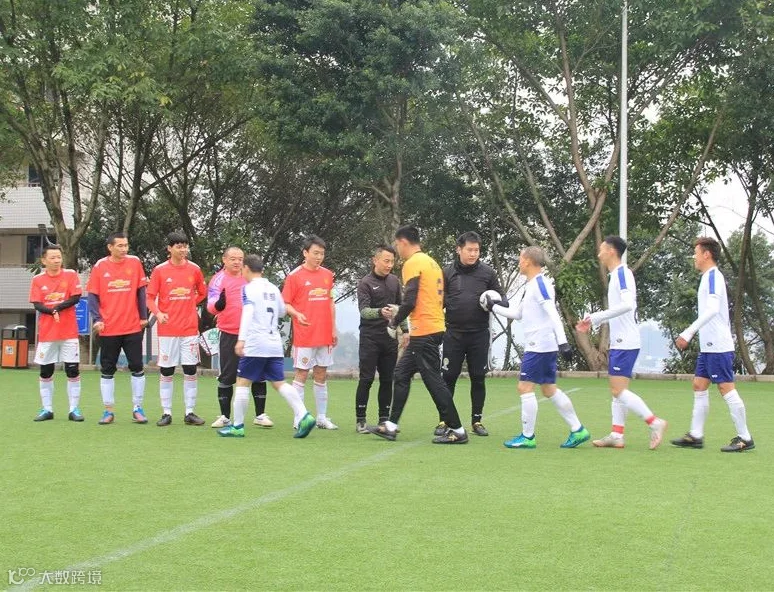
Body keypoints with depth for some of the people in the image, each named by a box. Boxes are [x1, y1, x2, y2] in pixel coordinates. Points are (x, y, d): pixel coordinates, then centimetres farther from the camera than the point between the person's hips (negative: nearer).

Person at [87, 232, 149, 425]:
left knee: (137, 368, 2)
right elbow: (93, 295, 1)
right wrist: (97, 319, -10)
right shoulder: (100, 266, -1)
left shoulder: (134, 262, 1)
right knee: (107, 371, 7)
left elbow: (141, 291, 6)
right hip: (108, 328, 0)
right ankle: (108, 411, 16)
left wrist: (143, 316, 3)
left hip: (133, 327, 0)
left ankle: (137, 409, 12)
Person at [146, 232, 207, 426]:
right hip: (167, 329, -2)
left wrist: (189, 305, 6)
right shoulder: (159, 270, -2)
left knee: (191, 371, 2)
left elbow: (202, 292, 18)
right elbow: (150, 297, 0)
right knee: (166, 372, 3)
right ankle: (166, 413, 12)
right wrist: (158, 313, -15)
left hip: (190, 328, 2)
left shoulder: (194, 269, 4)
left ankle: (189, 413, 11)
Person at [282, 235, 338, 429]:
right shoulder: (294, 276, -6)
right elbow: (285, 303, -5)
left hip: (324, 335, 5)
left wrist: (334, 329, 13)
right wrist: (297, 314, -24)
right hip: (304, 336, -5)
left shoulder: (327, 275, 10)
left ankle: (322, 418, 17)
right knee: (301, 374, -1)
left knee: (321, 376, 10)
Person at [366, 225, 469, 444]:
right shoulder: (431, 262, 17)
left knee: (433, 380, -5)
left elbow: (409, 301, -18)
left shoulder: (413, 263, -11)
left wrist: (394, 322, -1)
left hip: (424, 333, -10)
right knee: (401, 374, 14)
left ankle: (456, 430, -1)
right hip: (435, 327, 10)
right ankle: (391, 426, 18)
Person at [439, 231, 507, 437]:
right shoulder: (447, 273, 3)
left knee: (478, 378, 6)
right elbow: (439, 300, 7)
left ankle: (476, 420, 17)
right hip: (454, 333, -1)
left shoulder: (487, 273, 4)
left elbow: (502, 297, 8)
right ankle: (444, 420, 10)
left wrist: (497, 303, -13)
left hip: (480, 334, 1)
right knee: (448, 377, 1)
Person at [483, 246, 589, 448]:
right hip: (544, 346, 10)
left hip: (539, 346, -10)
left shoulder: (540, 283, -13)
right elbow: (518, 314, 28)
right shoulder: (531, 286, 18)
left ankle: (527, 437, -2)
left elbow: (553, 314, -22)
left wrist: (563, 341, -28)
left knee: (525, 387, -6)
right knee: (549, 389, 11)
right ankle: (578, 430, 13)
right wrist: (493, 307, 29)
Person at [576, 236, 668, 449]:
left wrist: (596, 316, -23)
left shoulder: (622, 273, -13)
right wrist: (593, 322, 18)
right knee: (617, 391, 9)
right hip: (619, 342, 10)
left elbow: (627, 304, -27)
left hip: (625, 343, -10)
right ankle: (617, 436, 11)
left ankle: (655, 422, -9)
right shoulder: (615, 275, 17)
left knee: (618, 390, -12)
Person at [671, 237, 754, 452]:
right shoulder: (710, 277, 17)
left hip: (718, 346, -10)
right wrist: (689, 334, 23)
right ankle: (696, 435, 12)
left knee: (726, 389, -7)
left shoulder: (713, 276, -14)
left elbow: (712, 310, -27)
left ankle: (744, 438, -1)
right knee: (699, 386, 9)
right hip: (709, 346, 10)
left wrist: (688, 333, -29)